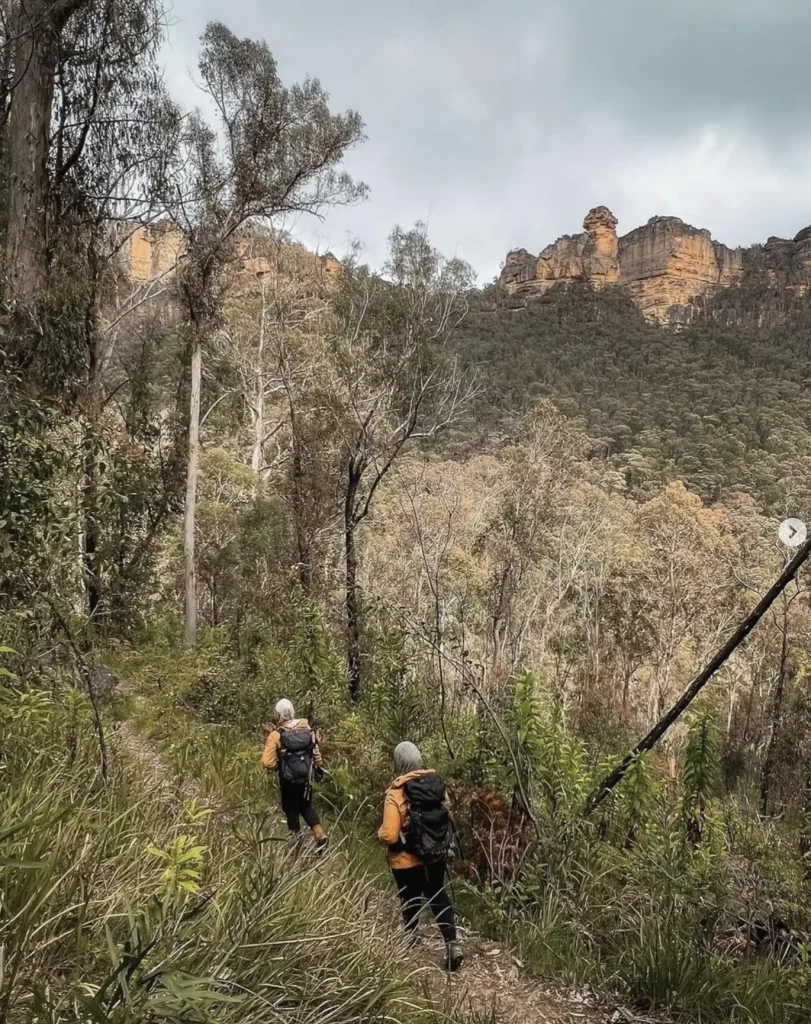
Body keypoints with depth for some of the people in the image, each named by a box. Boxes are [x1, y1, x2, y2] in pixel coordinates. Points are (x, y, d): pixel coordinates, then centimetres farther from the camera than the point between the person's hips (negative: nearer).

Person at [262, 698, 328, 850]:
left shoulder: (276, 735, -16)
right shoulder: (307, 729, -6)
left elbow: (267, 762, -20)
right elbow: (316, 750, 1)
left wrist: (277, 767, 1)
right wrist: (318, 767, 16)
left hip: (288, 779, -3)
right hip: (305, 777, 3)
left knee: (291, 810, 17)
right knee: (306, 807, 21)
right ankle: (320, 834, 6)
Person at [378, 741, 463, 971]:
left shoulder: (396, 794, -25)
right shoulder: (436, 783, -10)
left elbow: (390, 835, -26)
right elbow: (448, 816, 3)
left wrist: (380, 832, -4)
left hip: (407, 860, -4)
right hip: (436, 855, 4)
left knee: (410, 900, 20)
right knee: (438, 897, 21)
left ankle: (411, 937, 41)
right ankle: (452, 943, 12)